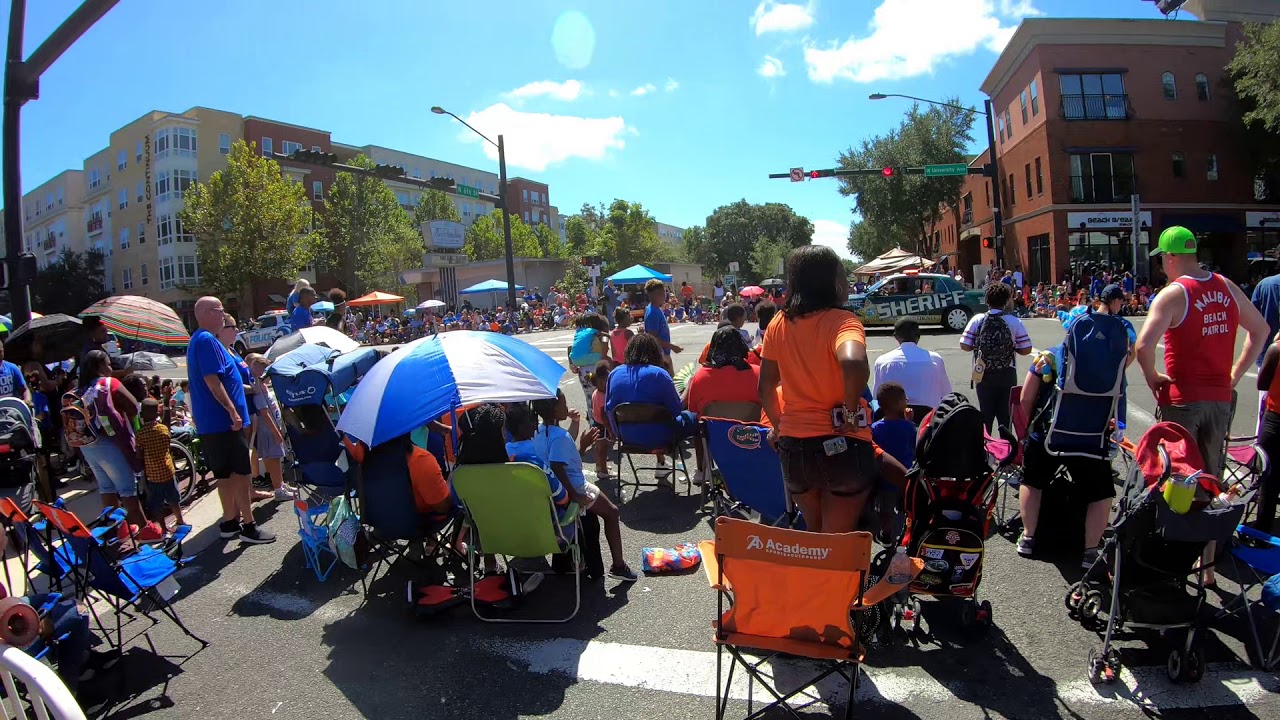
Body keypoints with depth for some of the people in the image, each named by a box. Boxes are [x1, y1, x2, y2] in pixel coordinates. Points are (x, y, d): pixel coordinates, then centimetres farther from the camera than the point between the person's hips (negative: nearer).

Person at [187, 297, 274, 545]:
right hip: (223, 420, -10)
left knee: (226, 474, 17)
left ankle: (230, 521, 26)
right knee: (240, 473, -5)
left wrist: (247, 387, 29)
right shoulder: (207, 341, -15)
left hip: (210, 422, 10)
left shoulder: (199, 340, 18)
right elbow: (211, 380, -23)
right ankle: (248, 526, -1)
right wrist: (233, 410, -24)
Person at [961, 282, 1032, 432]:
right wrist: (1011, 348, 11)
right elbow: (1026, 350, -8)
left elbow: (964, 346, -9)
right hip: (1007, 375, -1)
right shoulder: (1015, 322, -7)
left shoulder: (977, 320, -6)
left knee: (984, 415, 11)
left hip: (983, 375, 1)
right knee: (1006, 415, 9)